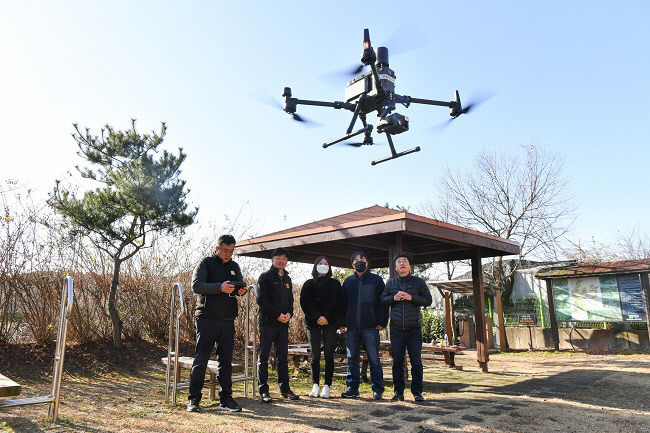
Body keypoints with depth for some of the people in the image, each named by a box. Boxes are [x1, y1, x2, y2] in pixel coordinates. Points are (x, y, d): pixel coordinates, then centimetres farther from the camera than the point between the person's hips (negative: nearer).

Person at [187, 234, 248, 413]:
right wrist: (220, 287, -27)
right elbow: (196, 286, -14)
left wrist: (241, 291, -10)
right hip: (207, 319, -5)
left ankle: (226, 399, 16)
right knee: (201, 359, 0)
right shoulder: (206, 264, -1)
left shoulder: (234, 266, 15)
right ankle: (194, 399, 13)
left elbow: (240, 285, 15)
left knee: (226, 361, 8)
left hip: (228, 320, 5)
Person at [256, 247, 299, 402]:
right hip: (268, 322, -6)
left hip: (283, 323, 6)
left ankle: (285, 388, 17)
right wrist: (277, 314, -14)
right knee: (264, 356, 0)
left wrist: (289, 313, -2)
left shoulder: (287, 279, 17)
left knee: (283, 356, 10)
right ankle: (263, 390, 6)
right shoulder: (265, 277, -2)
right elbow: (261, 299, -10)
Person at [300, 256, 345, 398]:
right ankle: (315, 386, 10)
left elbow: (339, 303, 1)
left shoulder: (335, 284, 11)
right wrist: (316, 317, -10)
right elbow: (304, 303, 2)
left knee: (329, 355, -2)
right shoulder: (309, 284, 13)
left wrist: (327, 317, -11)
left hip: (330, 323, -1)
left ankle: (327, 386, 5)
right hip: (313, 323, 1)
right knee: (315, 356, 2)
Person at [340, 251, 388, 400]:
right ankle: (352, 388, 19)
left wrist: (382, 322, -6)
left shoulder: (376, 280, 4)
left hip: (371, 326, -3)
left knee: (374, 359, 0)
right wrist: (343, 322, 7)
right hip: (352, 327, 3)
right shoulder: (348, 281, 13)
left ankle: (377, 390, 8)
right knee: (352, 358, 8)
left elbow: (383, 302, 2)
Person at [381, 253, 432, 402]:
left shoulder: (419, 282, 7)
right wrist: (393, 298, -9)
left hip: (414, 328, -1)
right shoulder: (391, 282, 13)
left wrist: (411, 297, -13)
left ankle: (417, 391, 11)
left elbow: (428, 300, 1)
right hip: (396, 328, 2)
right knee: (397, 360, 4)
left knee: (416, 361, 0)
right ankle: (398, 392, 13)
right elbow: (382, 299, 11)